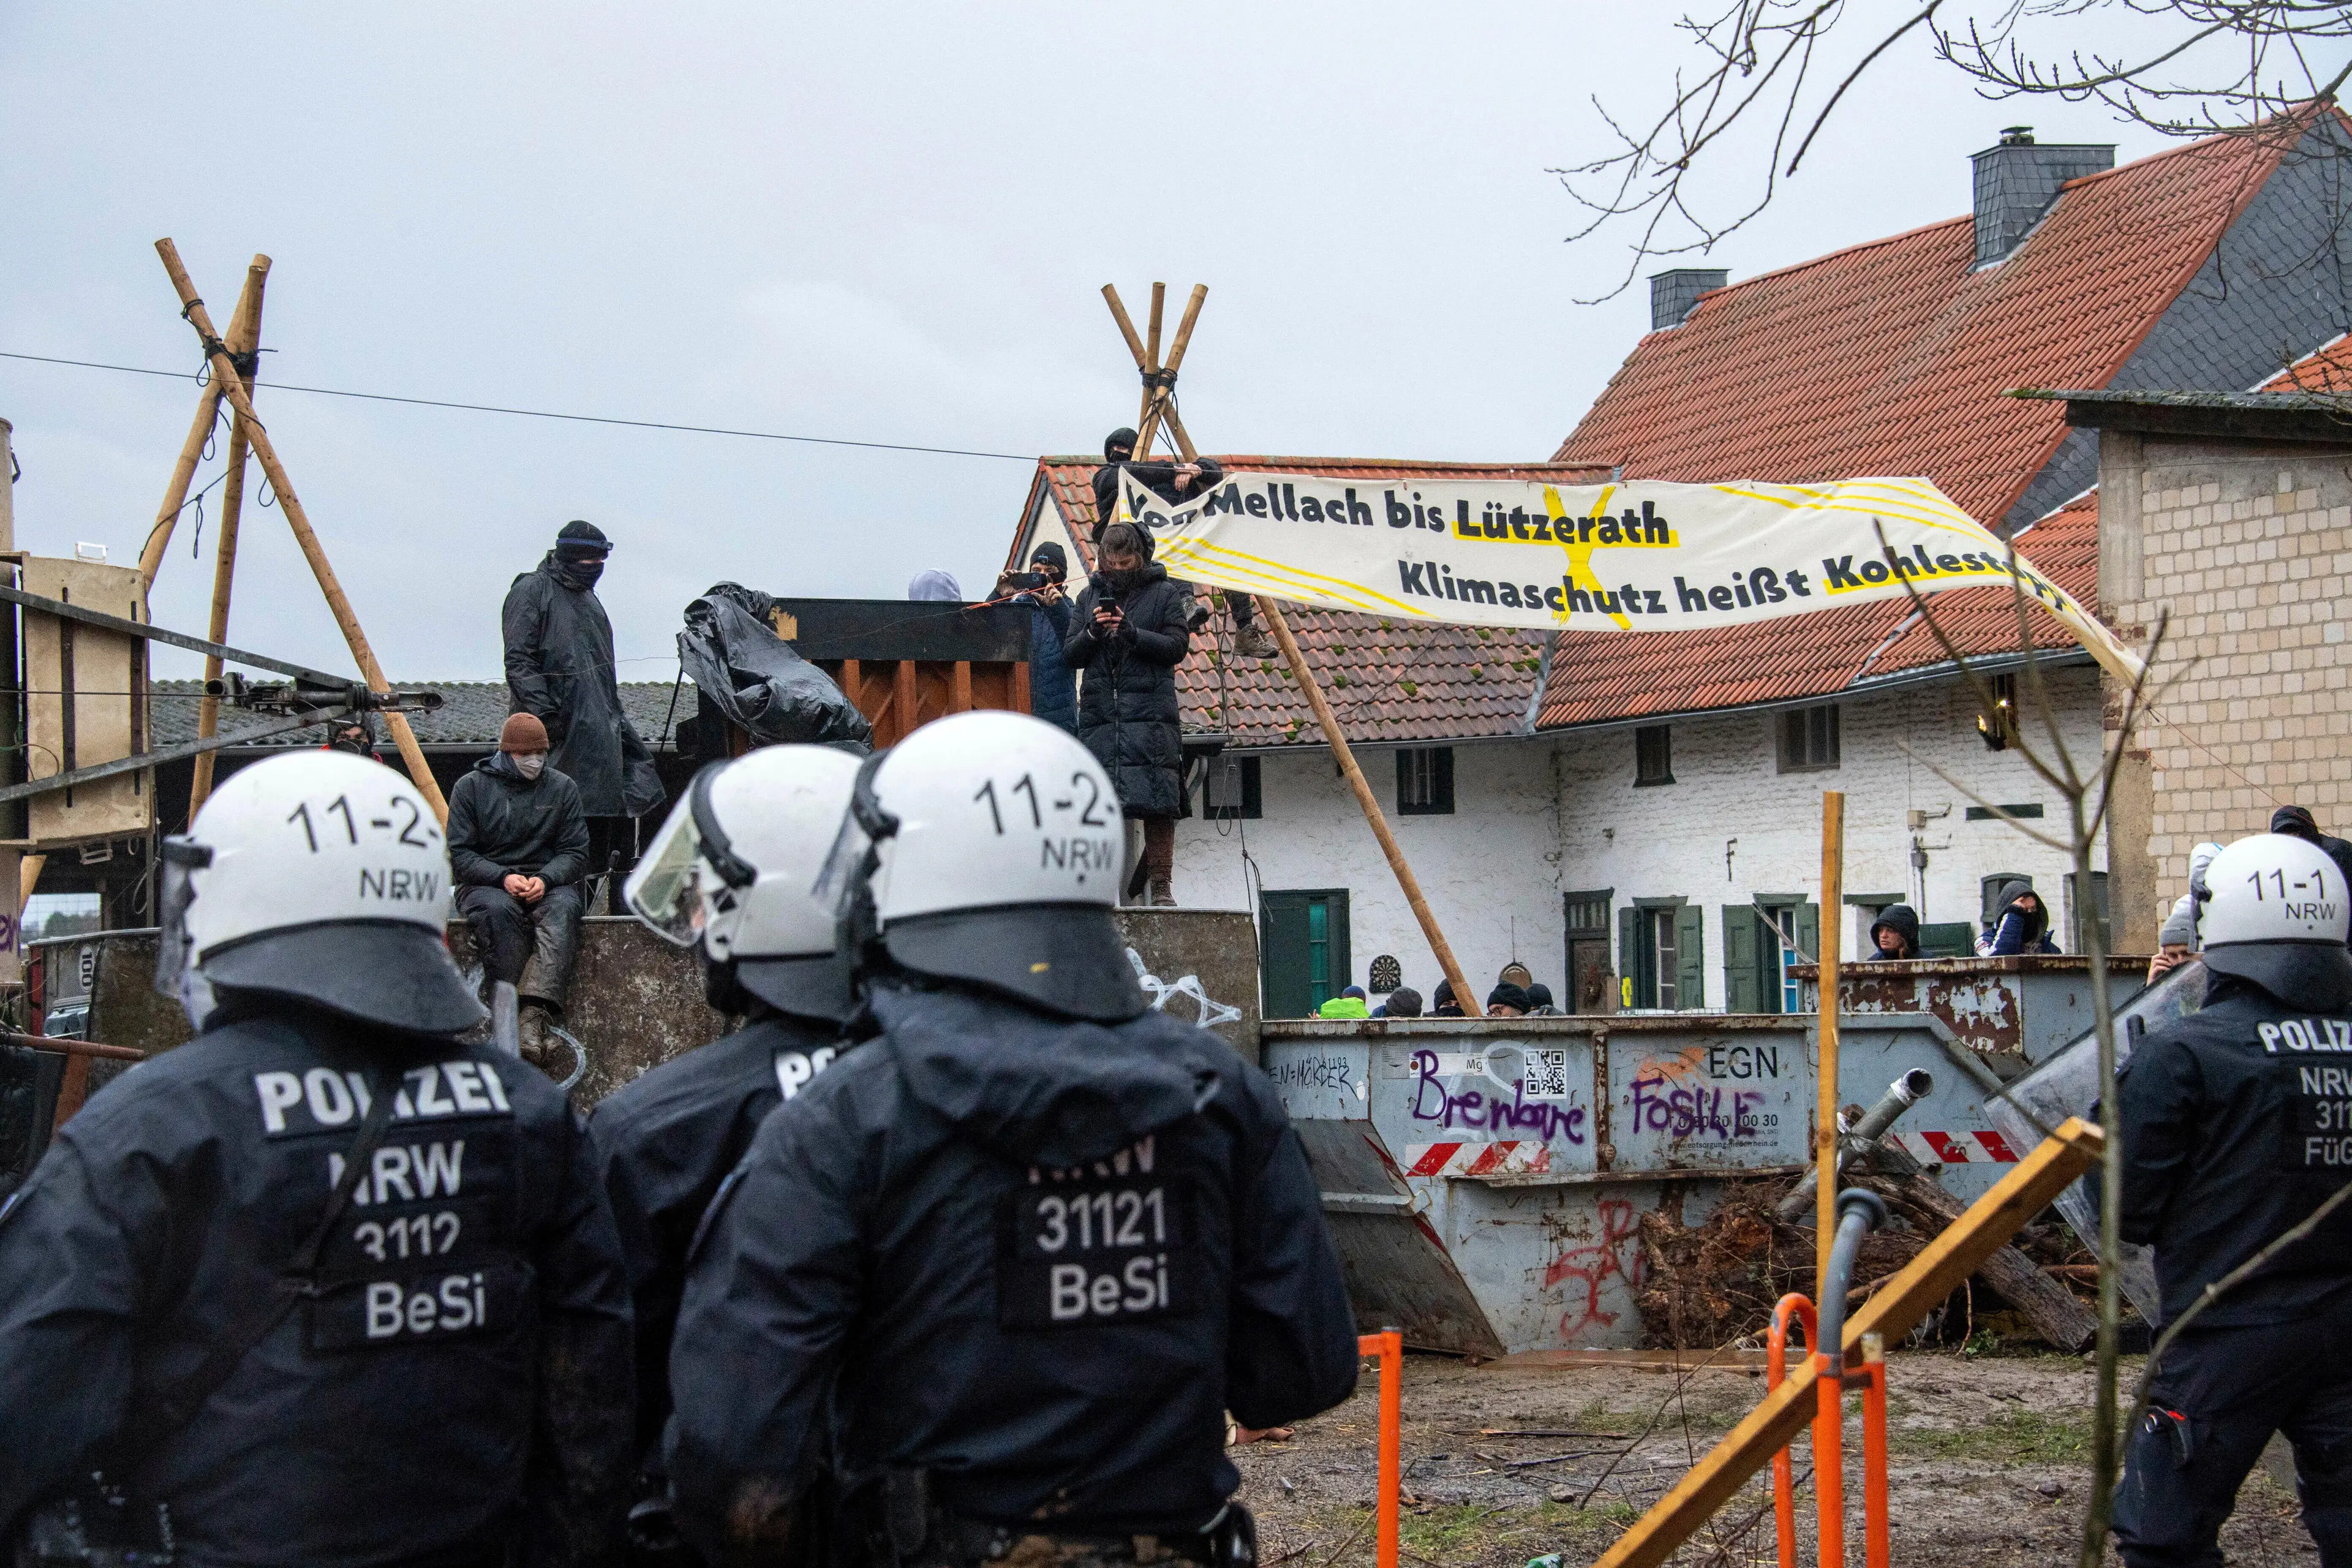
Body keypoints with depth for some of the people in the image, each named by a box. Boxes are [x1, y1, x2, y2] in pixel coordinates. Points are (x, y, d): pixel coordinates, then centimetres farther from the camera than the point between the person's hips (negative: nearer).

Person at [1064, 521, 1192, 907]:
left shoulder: (1165, 593, 7)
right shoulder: (1090, 596, 16)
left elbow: (1177, 646, -2)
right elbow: (1071, 656, 13)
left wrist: (1133, 634, -14)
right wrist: (1093, 632, -7)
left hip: (1151, 714, -3)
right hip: (1100, 713, 3)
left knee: (1157, 803, -7)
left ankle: (1161, 886, -3)